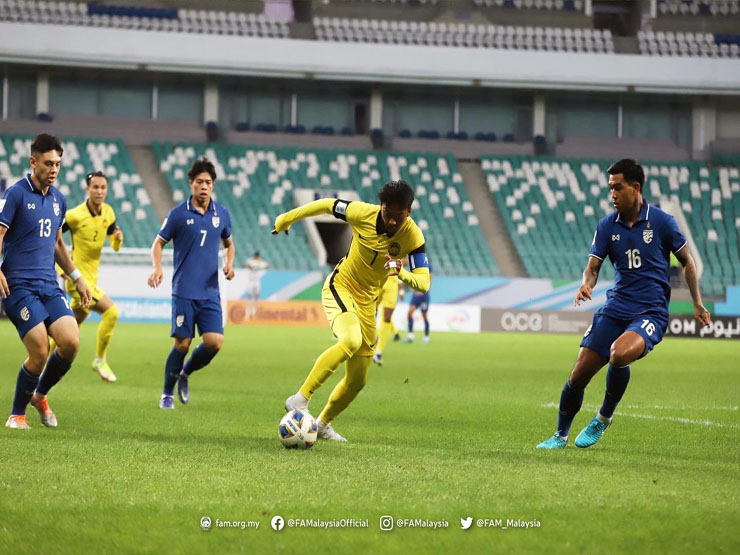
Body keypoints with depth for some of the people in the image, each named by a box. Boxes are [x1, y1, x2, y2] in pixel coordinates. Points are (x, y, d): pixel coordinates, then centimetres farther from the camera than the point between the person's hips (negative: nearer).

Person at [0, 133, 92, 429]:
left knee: (70, 342, -12)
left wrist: (77, 277, 24)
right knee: (39, 352, -14)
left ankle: (40, 396, 15)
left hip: (50, 286, 6)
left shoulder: (58, 200, 14)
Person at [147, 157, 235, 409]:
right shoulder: (178, 214, -2)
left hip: (211, 292, 3)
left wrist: (229, 263, 5)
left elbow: (228, 243, 25)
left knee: (214, 342, -9)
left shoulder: (222, 214, 9)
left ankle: (185, 373, 20)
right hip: (184, 291, -3)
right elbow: (159, 243, 6)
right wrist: (157, 268, -12)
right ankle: (167, 394, 12)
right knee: (182, 343, -6)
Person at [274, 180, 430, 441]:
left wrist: (402, 273, -42)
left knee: (357, 379, 7)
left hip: (367, 302, 4)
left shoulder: (412, 236, -16)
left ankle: (323, 424, 31)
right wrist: (286, 219, 10)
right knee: (351, 340, -34)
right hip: (340, 286, -4)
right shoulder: (362, 213, -19)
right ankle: (300, 398, -32)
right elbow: (326, 205, -2)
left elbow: (423, 282, -20)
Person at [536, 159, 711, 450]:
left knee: (619, 355, -33)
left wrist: (697, 304, 4)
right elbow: (593, 267, 5)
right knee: (579, 374, -3)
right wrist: (586, 284, -18)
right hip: (615, 308, 4)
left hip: (651, 311, -4)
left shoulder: (661, 221, -4)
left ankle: (604, 417, -5)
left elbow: (686, 261, 7)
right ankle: (561, 435, 19)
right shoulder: (607, 226, 4)